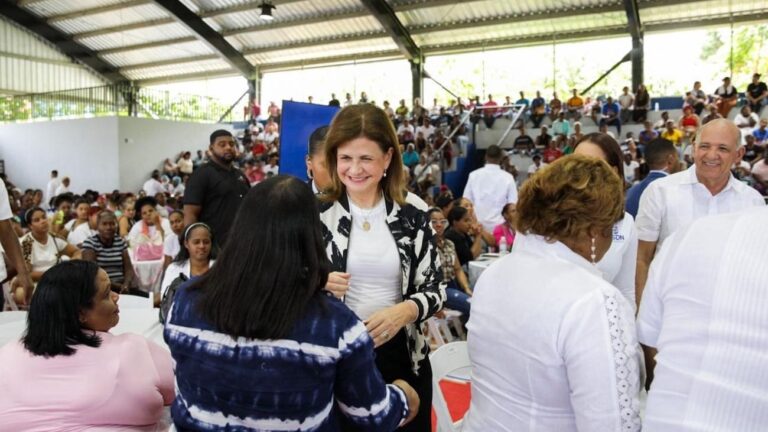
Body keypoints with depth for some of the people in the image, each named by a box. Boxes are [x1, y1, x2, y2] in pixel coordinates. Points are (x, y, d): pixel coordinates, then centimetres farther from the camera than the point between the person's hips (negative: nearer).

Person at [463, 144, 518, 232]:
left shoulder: (474, 175, -1)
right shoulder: (507, 177, -4)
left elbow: (466, 200, 3)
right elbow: (513, 203, -3)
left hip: (477, 223, 1)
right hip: (499, 224, -1)